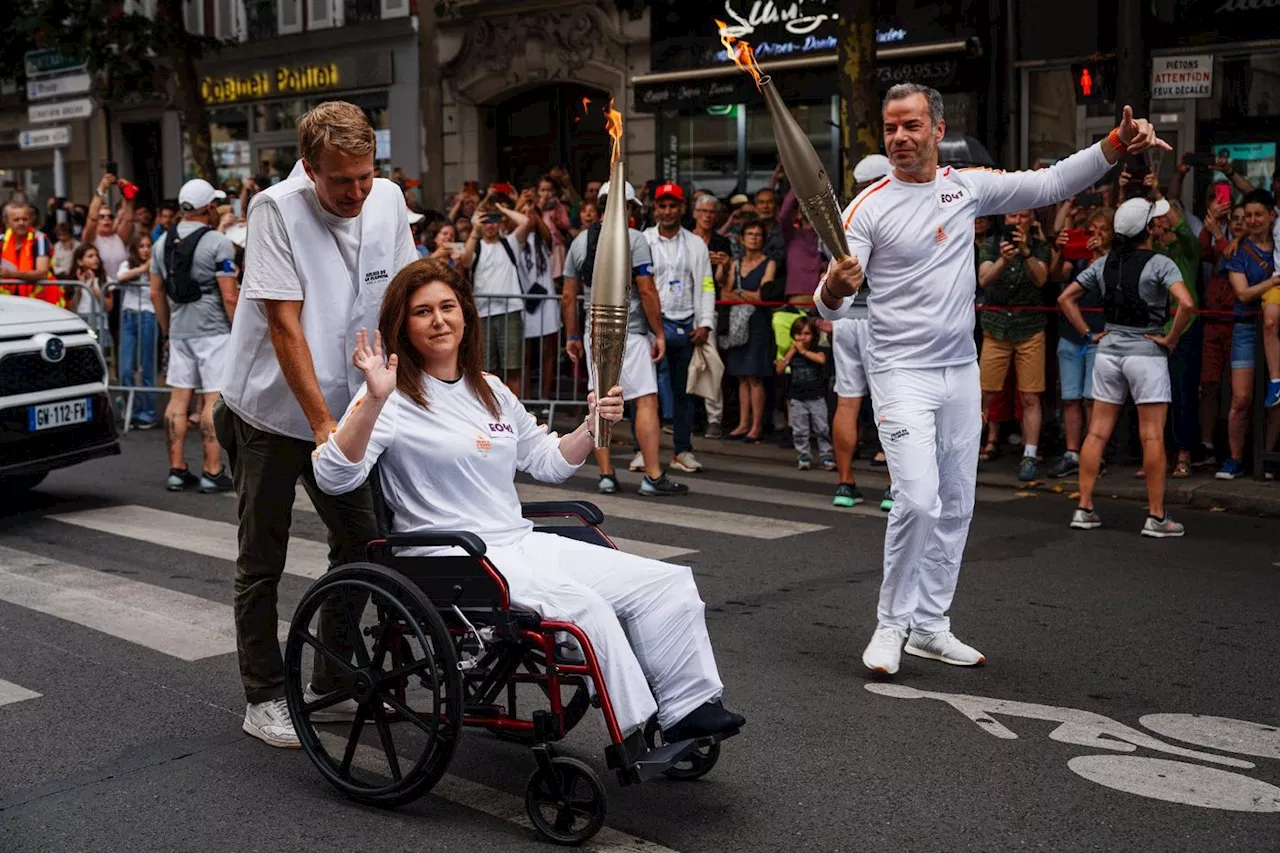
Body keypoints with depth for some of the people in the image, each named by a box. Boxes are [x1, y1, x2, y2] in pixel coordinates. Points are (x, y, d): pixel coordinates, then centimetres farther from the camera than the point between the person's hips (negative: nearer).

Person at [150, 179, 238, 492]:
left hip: (179, 330, 6)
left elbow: (156, 294, 12)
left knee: (178, 397, 8)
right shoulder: (218, 243, -10)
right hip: (213, 330, -6)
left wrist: (168, 329, 20)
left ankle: (177, 469, 11)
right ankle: (212, 472, -2)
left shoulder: (163, 243, 9)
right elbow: (229, 296, -14)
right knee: (213, 399, -3)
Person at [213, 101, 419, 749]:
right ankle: (263, 698, 16)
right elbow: (285, 325, -22)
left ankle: (332, 683, 24)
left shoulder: (388, 201, -4)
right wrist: (321, 423, -25)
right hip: (271, 411, -5)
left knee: (361, 544, 9)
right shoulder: (277, 209, -19)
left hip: (347, 409, 5)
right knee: (262, 562, 4)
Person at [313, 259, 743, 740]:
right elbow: (333, 478, -19)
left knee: (670, 583, -3)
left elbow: (548, 462, 26)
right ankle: (637, 737, -19)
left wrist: (592, 426, 9)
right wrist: (373, 400, -31)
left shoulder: (492, 392, 17)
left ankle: (688, 708, 1)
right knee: (581, 605, -31)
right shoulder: (395, 397, -6)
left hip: (524, 544, 8)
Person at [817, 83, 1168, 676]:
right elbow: (829, 307, -12)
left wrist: (1117, 144, -2)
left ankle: (929, 625, 22)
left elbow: (1051, 185, 10)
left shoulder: (969, 186, 4)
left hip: (961, 370, 5)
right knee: (918, 500, -18)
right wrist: (835, 290, -36)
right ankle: (891, 624, 0)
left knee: (955, 506, 10)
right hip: (901, 372, -5)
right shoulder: (868, 207, -8)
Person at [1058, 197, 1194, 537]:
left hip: (1108, 351, 5)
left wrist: (1089, 334, 10)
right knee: (1152, 437, -1)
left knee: (1097, 433, 7)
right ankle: (1156, 516, 2)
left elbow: (1065, 298, 9)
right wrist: (1170, 340, -12)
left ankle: (1084, 509, 9)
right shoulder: (1160, 264, -10)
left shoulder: (1104, 263, 7)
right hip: (1146, 353, -5)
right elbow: (1186, 304, -24)